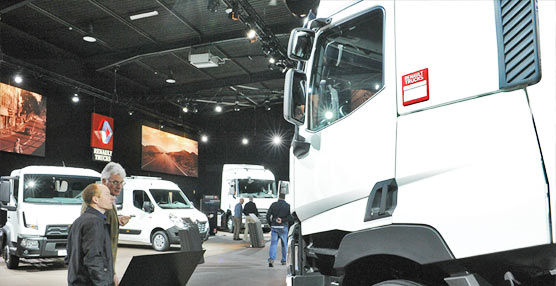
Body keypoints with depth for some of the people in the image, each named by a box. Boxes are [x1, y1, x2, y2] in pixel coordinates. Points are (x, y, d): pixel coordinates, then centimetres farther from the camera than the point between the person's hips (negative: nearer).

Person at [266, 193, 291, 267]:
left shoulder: (273, 204, 3)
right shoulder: (288, 206, 0)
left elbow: (268, 216, -1)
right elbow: (291, 217, -11)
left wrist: (270, 224, 9)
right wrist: (282, 220, -9)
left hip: (274, 227, 1)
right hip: (283, 227, 0)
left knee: (273, 244, 0)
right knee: (284, 244, 15)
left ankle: (271, 259, -20)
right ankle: (284, 260, 23)